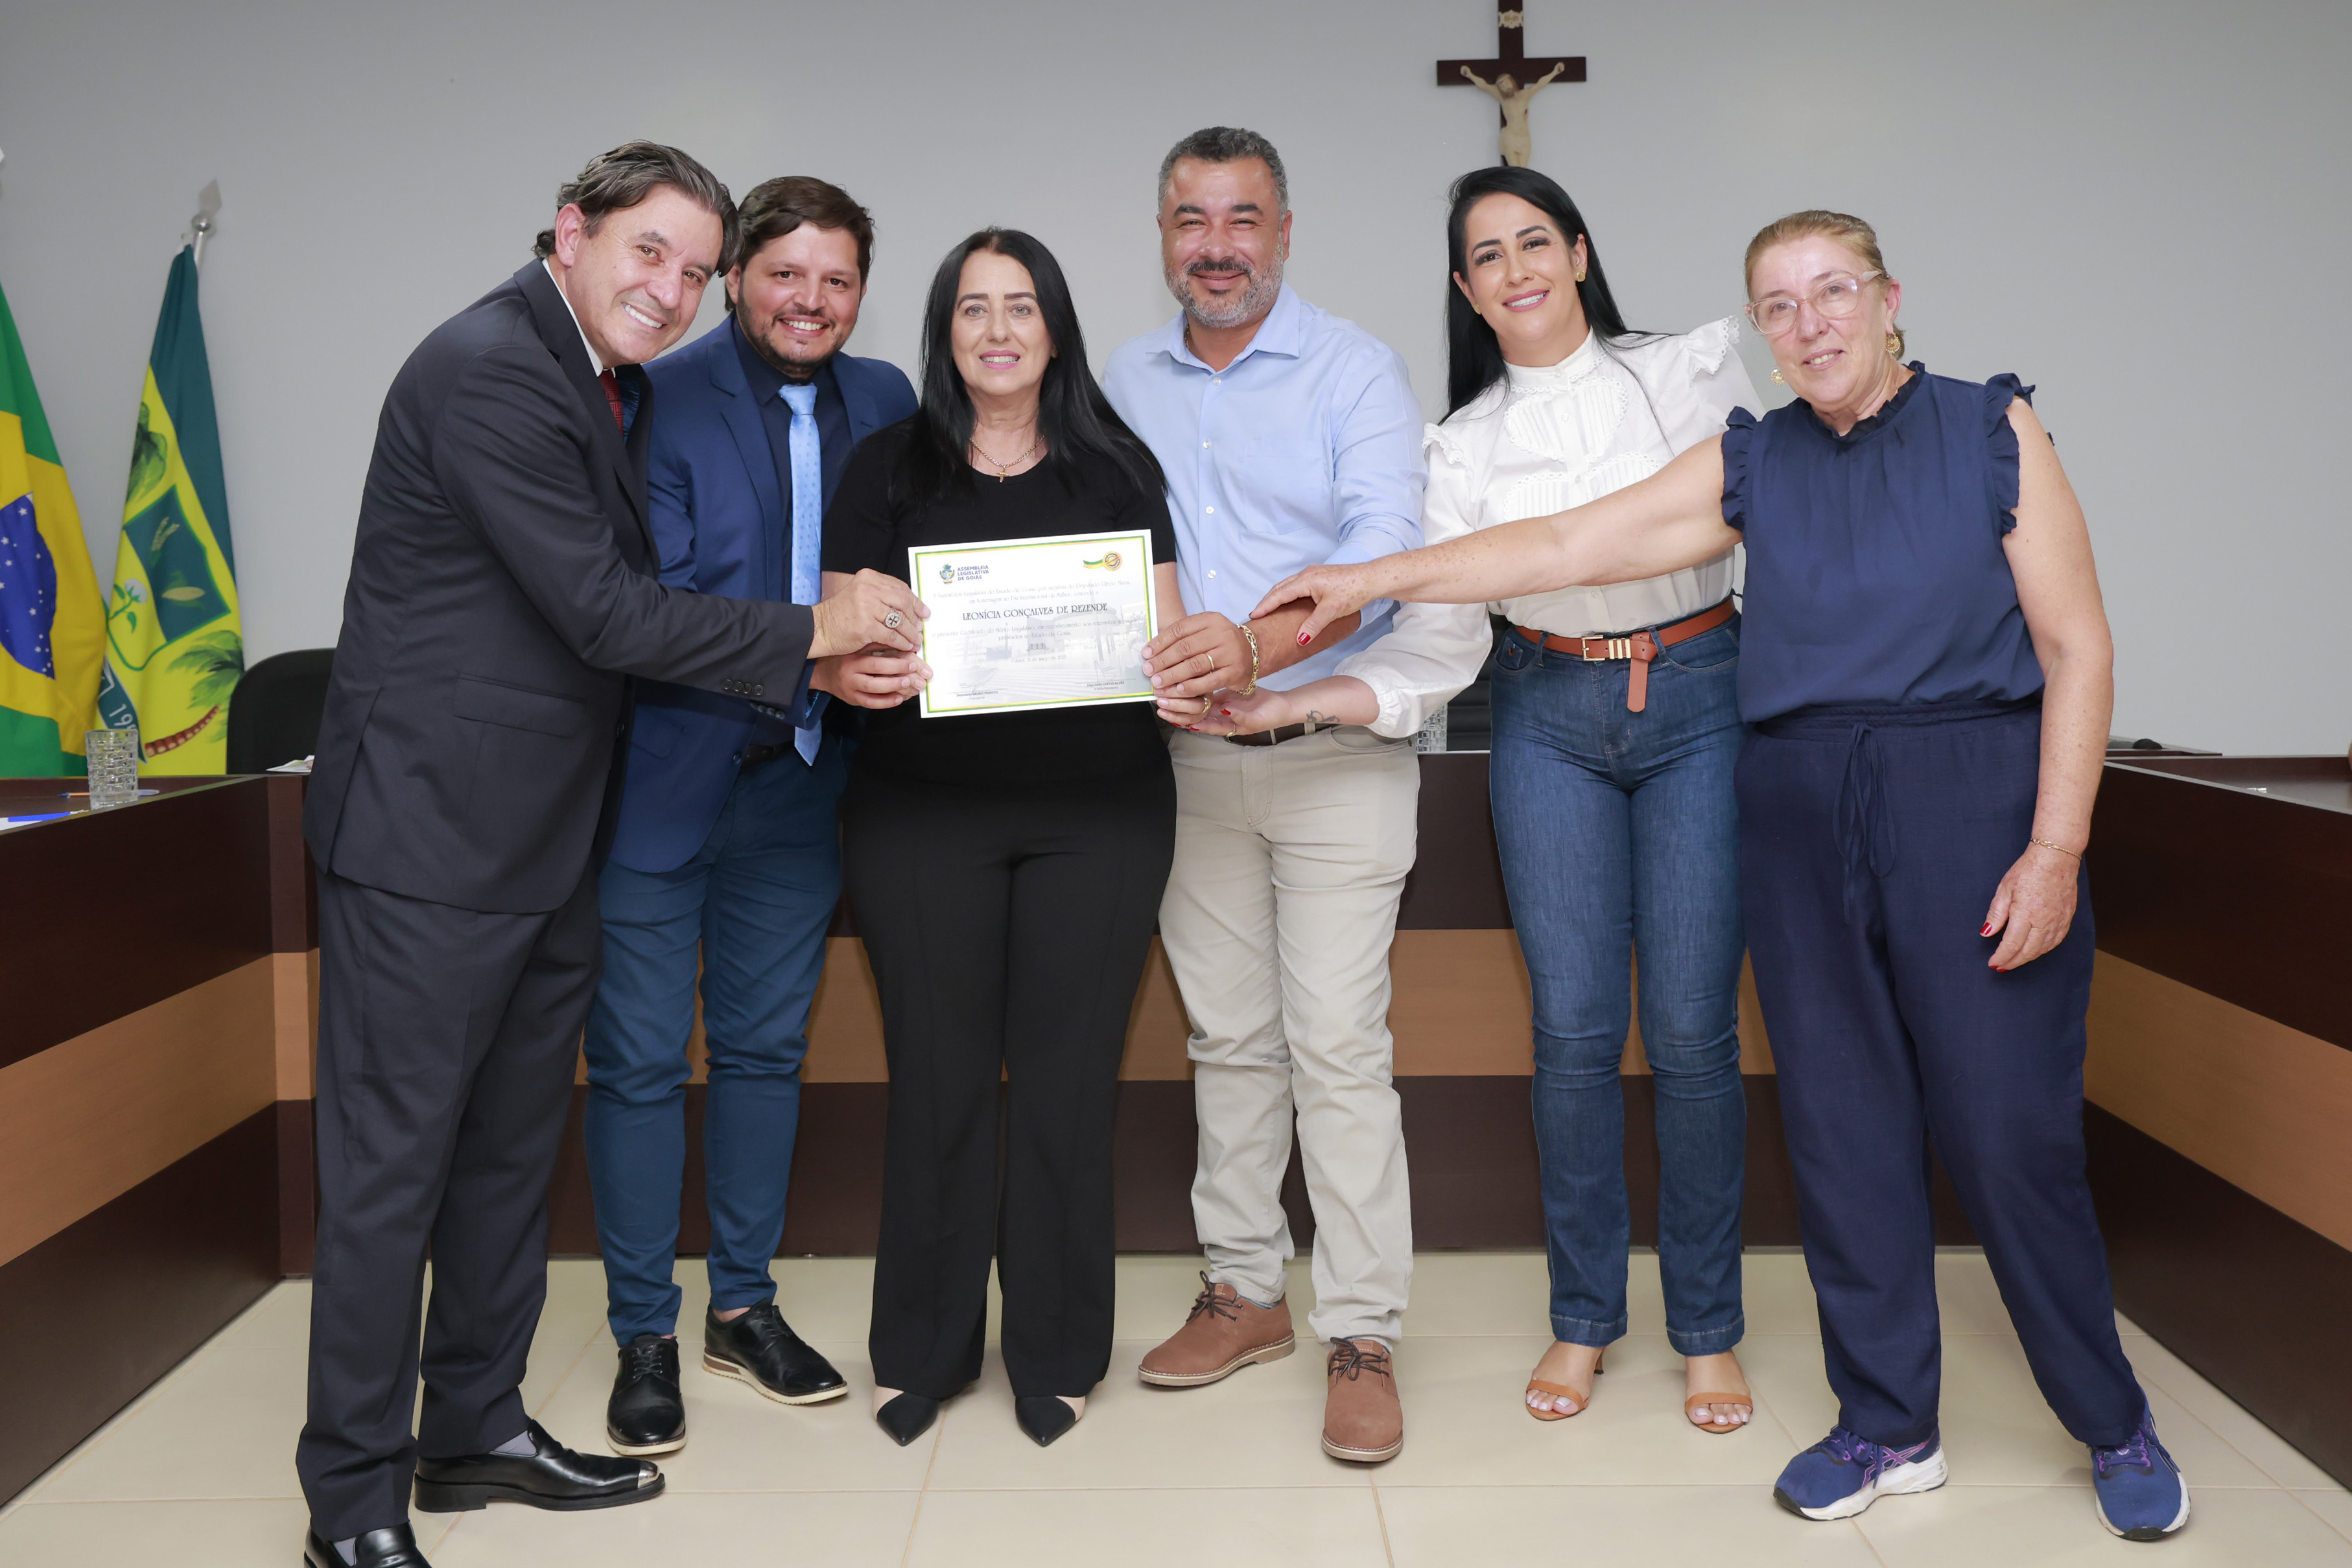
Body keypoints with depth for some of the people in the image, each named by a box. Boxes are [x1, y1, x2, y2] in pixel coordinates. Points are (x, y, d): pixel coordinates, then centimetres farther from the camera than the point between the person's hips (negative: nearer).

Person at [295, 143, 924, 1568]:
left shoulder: (615, 384, 14)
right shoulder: (489, 369, -16)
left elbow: (641, 592, 13)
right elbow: (603, 611, -20)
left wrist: (830, 653, 0)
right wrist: (809, 634, -12)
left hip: (549, 831, 9)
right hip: (432, 823, -9)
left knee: (513, 1145, 16)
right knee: (393, 1157, 0)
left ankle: (478, 1425, 30)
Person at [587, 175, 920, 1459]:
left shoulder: (882, 403, 5)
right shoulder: (658, 401, -11)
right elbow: (655, 604, -19)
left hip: (797, 780, 5)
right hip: (661, 779, -5)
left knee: (766, 1047, 14)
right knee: (639, 1061, 4)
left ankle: (744, 1304, 30)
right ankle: (645, 1336, 19)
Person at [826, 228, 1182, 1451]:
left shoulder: (1116, 468, 10)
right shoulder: (888, 469, 8)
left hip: (1097, 810, 1)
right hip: (922, 810, 0)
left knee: (1067, 1075, 3)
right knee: (938, 1074, 4)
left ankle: (1055, 1353, 19)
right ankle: (924, 1350, 21)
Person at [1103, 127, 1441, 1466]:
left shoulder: (1355, 369, -3)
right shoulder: (1126, 384, 12)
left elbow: (1386, 545, -17)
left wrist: (1258, 644, -32)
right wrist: (1142, 671, -8)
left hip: (1333, 750, -4)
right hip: (1184, 757, 5)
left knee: (1340, 1046, -5)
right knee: (1228, 1038, 12)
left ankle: (1363, 1335, 4)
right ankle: (1248, 1291, 25)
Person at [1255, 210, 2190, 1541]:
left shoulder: (1995, 431, 2)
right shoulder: (1750, 468, 10)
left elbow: (2077, 646, -2)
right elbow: (1562, 546, 8)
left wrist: (2056, 850, -10)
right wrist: (1374, 579, 4)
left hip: (1975, 796, -3)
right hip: (1802, 816, 3)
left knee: (2010, 1130, -2)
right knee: (1843, 1123, 7)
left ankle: (2115, 1426, 20)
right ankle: (1890, 1428, 22)